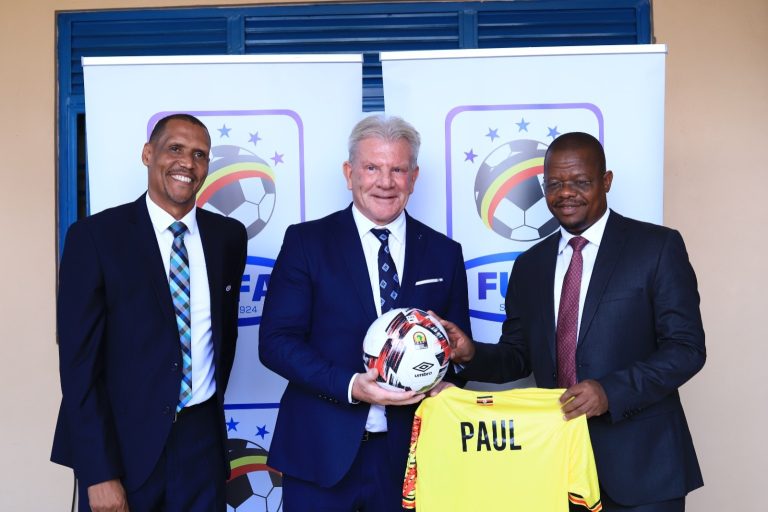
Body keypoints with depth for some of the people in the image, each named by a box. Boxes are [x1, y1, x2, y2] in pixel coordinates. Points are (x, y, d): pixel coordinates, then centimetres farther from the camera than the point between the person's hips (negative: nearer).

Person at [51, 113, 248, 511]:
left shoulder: (228, 236, 3)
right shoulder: (95, 235, -9)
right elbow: (79, 359, -11)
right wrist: (98, 473, -15)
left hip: (202, 440, 4)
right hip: (123, 442, -3)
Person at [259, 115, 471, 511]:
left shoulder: (444, 253, 6)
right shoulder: (306, 241, -2)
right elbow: (275, 341, -6)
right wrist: (350, 385, -18)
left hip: (409, 454, 2)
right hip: (321, 453, -2)